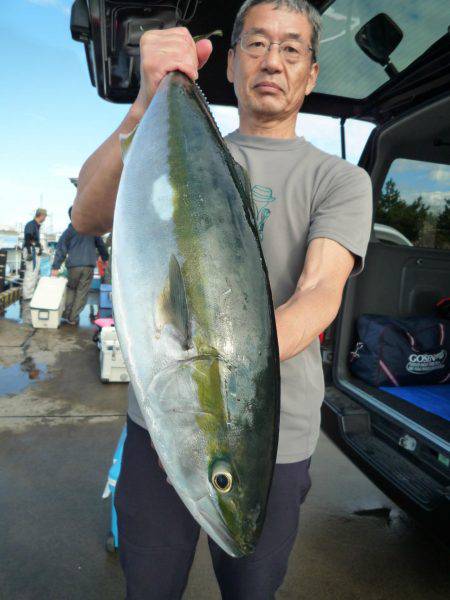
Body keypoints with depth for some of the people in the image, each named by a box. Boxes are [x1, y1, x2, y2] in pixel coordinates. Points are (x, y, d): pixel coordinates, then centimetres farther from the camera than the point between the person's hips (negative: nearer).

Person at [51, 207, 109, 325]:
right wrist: (105, 258, 36)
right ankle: (73, 318, 6)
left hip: (74, 265, -1)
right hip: (89, 266, 1)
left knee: (70, 288, 19)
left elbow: (61, 249, -2)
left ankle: (67, 313, 13)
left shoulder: (69, 231, 4)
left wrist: (56, 267, -4)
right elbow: (101, 244, 20)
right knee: (82, 293, 5)